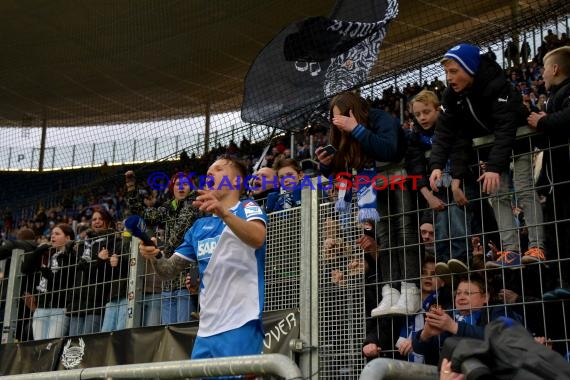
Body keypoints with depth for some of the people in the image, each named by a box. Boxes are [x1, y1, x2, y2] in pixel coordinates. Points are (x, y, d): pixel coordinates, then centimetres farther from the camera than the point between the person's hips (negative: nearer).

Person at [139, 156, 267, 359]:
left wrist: (224, 213, -37)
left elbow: (258, 238, -21)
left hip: (240, 326, -6)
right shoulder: (200, 226, 19)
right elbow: (170, 269, 17)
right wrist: (154, 257, -5)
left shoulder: (248, 208, 2)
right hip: (206, 329, 6)